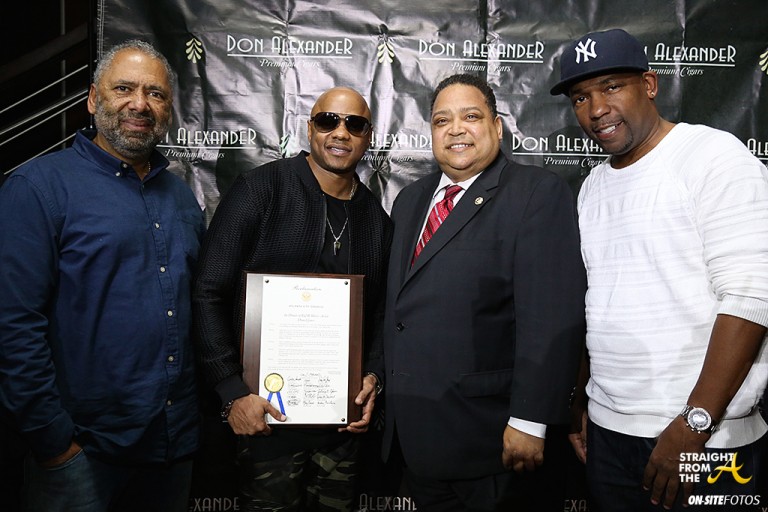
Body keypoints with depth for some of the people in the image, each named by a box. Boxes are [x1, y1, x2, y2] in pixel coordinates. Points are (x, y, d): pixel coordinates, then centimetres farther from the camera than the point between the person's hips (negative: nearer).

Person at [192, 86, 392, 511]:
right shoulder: (260, 189, -9)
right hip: (266, 412, -4)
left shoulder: (376, 218, 6)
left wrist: (373, 379, -1)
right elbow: (208, 294, -11)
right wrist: (233, 392, -15)